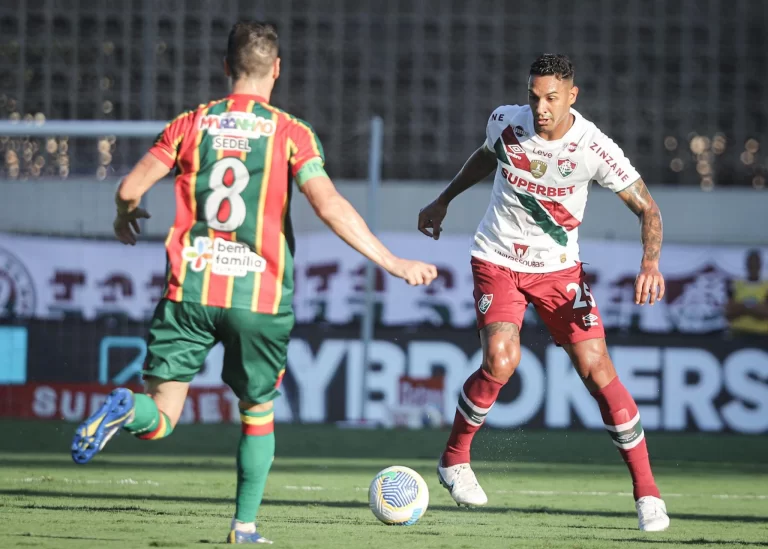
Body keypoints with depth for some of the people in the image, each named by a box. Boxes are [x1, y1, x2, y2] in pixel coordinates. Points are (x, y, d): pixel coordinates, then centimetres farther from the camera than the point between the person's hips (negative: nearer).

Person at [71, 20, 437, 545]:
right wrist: (393, 263, -9)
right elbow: (330, 206, -13)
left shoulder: (192, 123, 7)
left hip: (190, 288, 1)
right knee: (258, 412, 19)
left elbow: (130, 188, 5)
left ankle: (126, 408, -30)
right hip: (260, 295, -1)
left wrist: (126, 218, 29)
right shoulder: (291, 133, -1)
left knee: (160, 418, 4)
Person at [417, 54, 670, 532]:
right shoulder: (506, 122, -11)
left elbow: (647, 208, -11)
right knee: (501, 362, -23)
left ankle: (646, 490, -1)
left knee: (596, 368, -11)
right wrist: (444, 200, 22)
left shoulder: (594, 148, -18)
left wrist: (650, 263, -27)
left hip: (559, 267, 0)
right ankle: (454, 460, 1)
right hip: (498, 260, 0)